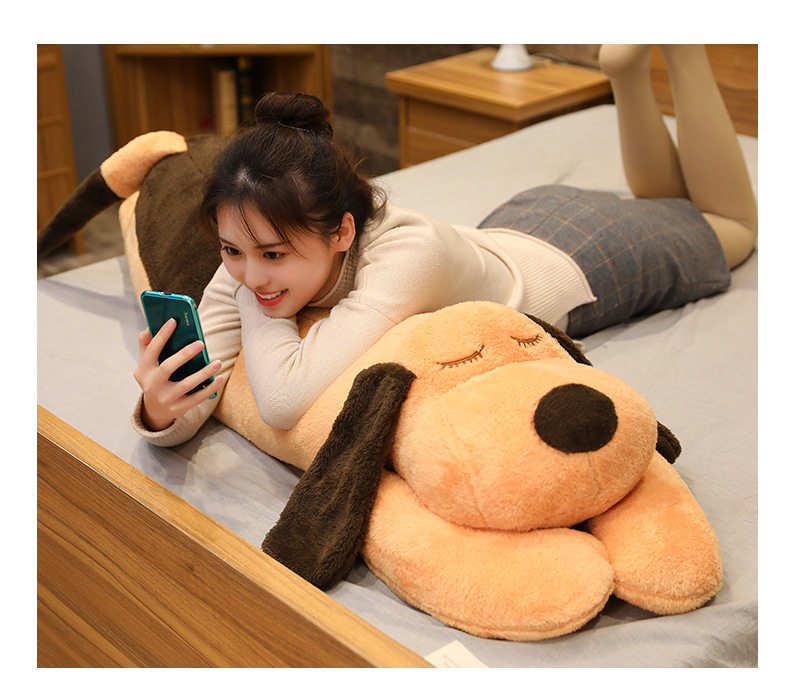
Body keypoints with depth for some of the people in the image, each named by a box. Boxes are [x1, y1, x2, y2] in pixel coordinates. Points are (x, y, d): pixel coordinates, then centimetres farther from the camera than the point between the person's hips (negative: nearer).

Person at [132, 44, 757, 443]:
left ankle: (679, 50, 27)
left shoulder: (410, 250, -49)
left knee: (733, 223, 27)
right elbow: (191, 406, -29)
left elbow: (286, 400, -56)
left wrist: (259, 305, -40)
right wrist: (159, 410, -52)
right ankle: (630, 66, 35)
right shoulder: (249, 265, -29)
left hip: (578, 261, -5)